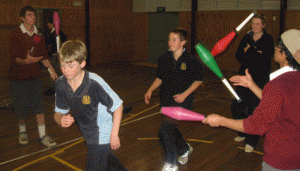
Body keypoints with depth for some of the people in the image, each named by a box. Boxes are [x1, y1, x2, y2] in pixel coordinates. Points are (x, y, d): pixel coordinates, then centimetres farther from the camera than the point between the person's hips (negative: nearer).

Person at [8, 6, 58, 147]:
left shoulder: (39, 35, 6)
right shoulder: (15, 35, -10)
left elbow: (43, 56, 12)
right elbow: (15, 58, -19)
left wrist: (51, 70, 5)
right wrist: (25, 61, -39)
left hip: (35, 76, 4)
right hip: (18, 77, -3)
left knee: (39, 106, 0)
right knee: (21, 108, 6)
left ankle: (42, 136, 8)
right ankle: (22, 132, 31)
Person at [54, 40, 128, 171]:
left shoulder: (94, 83, -30)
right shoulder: (60, 84, -12)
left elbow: (117, 106, -21)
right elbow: (58, 112, 0)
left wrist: (114, 134, -17)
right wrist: (61, 120, -25)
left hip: (102, 135, -7)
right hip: (88, 135, 7)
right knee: (105, 160, 29)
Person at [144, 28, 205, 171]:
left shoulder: (191, 61, -10)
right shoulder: (164, 59, 2)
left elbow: (199, 79, -1)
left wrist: (185, 94, -11)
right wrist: (150, 90, 0)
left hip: (182, 101, -5)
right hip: (166, 100, 5)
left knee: (165, 131, -17)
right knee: (170, 131, 15)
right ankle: (184, 149, 47)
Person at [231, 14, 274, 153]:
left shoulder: (268, 40, -1)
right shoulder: (246, 38, 10)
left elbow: (266, 59, -14)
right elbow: (239, 57, 1)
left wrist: (249, 51, -10)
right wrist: (256, 54, -13)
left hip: (260, 80, -4)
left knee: (254, 110, -3)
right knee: (236, 106, 4)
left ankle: (251, 141, 12)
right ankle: (243, 133, 27)